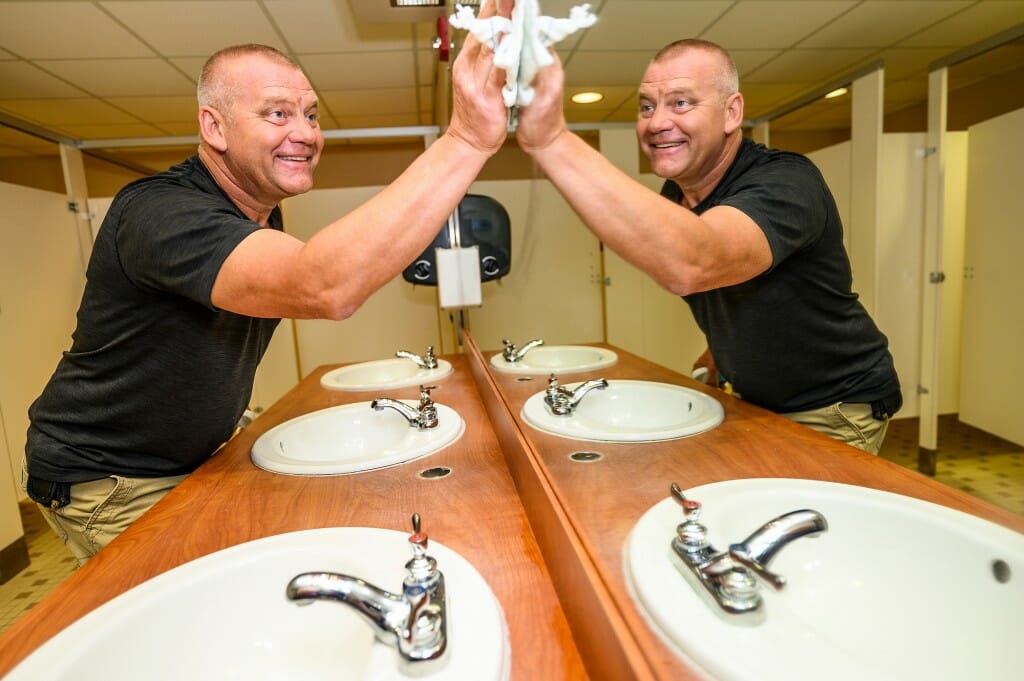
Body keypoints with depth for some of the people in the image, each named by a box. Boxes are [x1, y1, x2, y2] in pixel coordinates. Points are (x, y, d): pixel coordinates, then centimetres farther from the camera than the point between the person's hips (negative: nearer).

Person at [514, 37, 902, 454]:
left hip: (834, 412, -6)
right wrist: (723, 348, 2)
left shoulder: (786, 183, -27)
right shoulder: (671, 196, -3)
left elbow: (690, 267, -50)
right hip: (756, 403, 6)